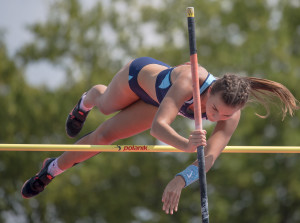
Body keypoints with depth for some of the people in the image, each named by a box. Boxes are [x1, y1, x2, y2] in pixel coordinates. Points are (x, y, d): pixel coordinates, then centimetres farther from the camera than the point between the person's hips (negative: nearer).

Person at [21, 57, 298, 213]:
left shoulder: (231, 115, -38)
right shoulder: (190, 79, -51)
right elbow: (158, 126, -58)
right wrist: (186, 144, -77)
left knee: (105, 134, 10)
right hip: (141, 74, -3)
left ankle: (54, 168, 39)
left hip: (158, 101, 3)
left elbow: (209, 158, -46)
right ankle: (87, 101, 72)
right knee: (106, 104, 31)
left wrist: (182, 179, -65)